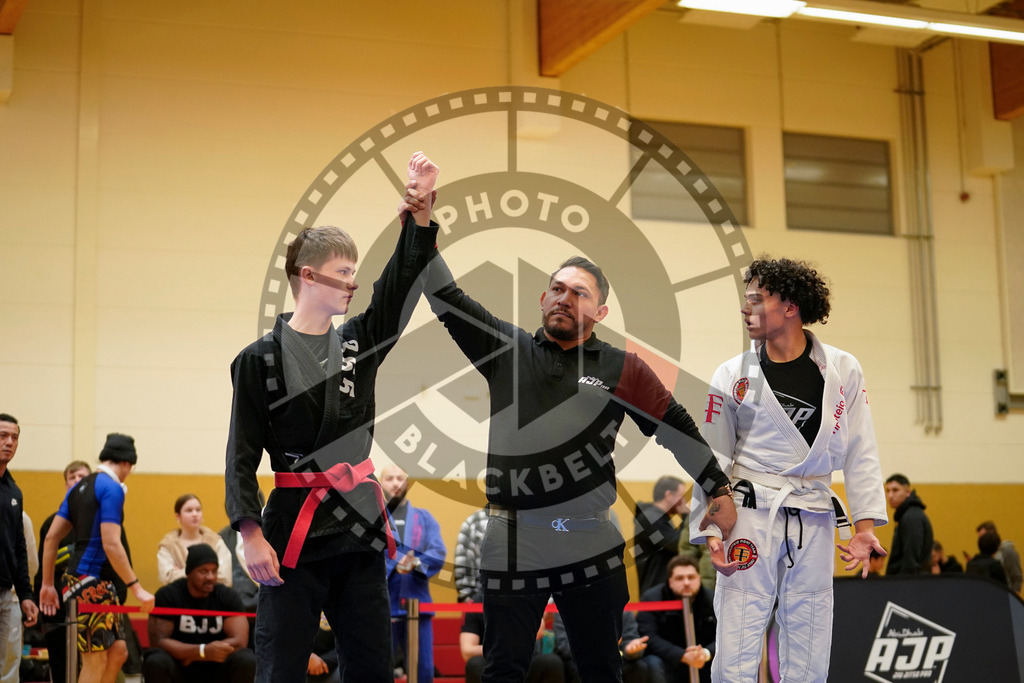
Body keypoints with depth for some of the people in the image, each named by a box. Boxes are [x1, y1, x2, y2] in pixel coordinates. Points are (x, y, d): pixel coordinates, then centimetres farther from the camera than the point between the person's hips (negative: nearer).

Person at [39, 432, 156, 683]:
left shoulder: (79, 488, 16)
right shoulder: (112, 488, -11)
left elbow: (51, 537, 15)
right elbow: (111, 544, -19)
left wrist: (47, 584, 18)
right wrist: (136, 587, -18)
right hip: (90, 583, -9)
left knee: (118, 651, 10)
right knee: (96, 660, -5)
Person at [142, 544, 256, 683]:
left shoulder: (228, 597, -4)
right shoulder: (167, 595, -10)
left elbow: (239, 641, -13)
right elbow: (158, 641, -18)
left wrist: (193, 654, -18)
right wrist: (203, 651, -31)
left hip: (215, 669, 2)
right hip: (178, 670, -2)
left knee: (247, 661, -27)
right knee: (156, 662, -34)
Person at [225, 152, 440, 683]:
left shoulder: (359, 343, 10)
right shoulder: (260, 359, -5)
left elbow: (404, 280, 1)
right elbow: (242, 455, -6)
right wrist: (251, 533, -14)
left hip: (361, 527, 5)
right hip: (294, 536, -5)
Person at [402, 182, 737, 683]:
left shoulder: (622, 370, 5)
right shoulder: (507, 350, 7)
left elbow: (676, 429, 11)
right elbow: (447, 300, 2)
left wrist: (719, 491, 13)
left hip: (589, 546, 0)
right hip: (511, 546, 0)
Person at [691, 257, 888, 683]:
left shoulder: (843, 372, 2)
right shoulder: (732, 375, 1)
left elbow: (860, 453, 5)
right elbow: (713, 459, 2)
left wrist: (864, 526, -1)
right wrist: (711, 531, -5)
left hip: (814, 521, 1)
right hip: (750, 516, -1)